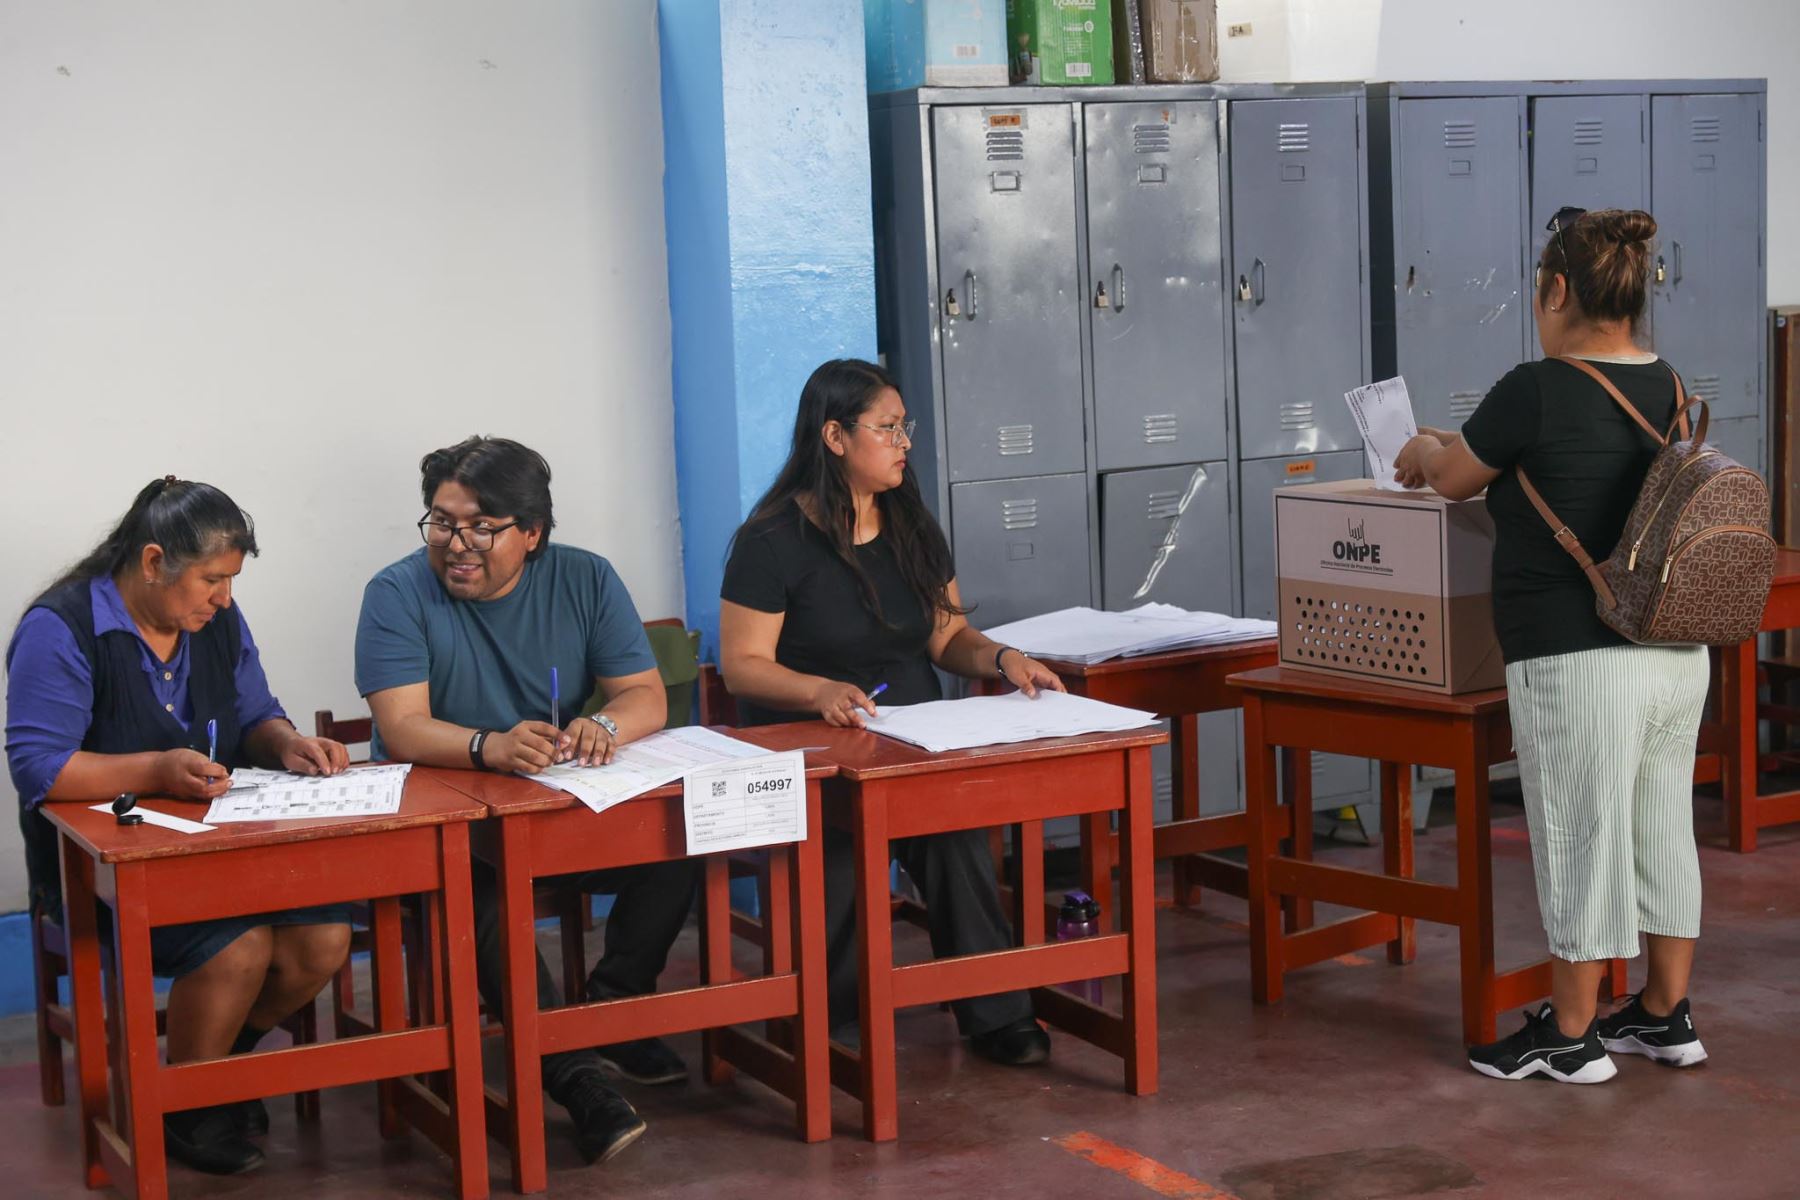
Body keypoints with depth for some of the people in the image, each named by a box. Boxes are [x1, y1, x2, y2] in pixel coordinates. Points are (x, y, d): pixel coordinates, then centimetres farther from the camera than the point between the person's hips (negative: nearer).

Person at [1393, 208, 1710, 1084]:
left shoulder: (1537, 392, -15)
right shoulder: (1668, 390, 7)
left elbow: (1454, 479, 0)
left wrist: (1427, 447, 23)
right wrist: (1458, 448, 31)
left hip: (1579, 663, -8)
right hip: (1677, 654, 8)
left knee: (1580, 842, 2)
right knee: (1663, 830, 15)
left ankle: (1572, 1036, 13)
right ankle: (1665, 1016, 27)